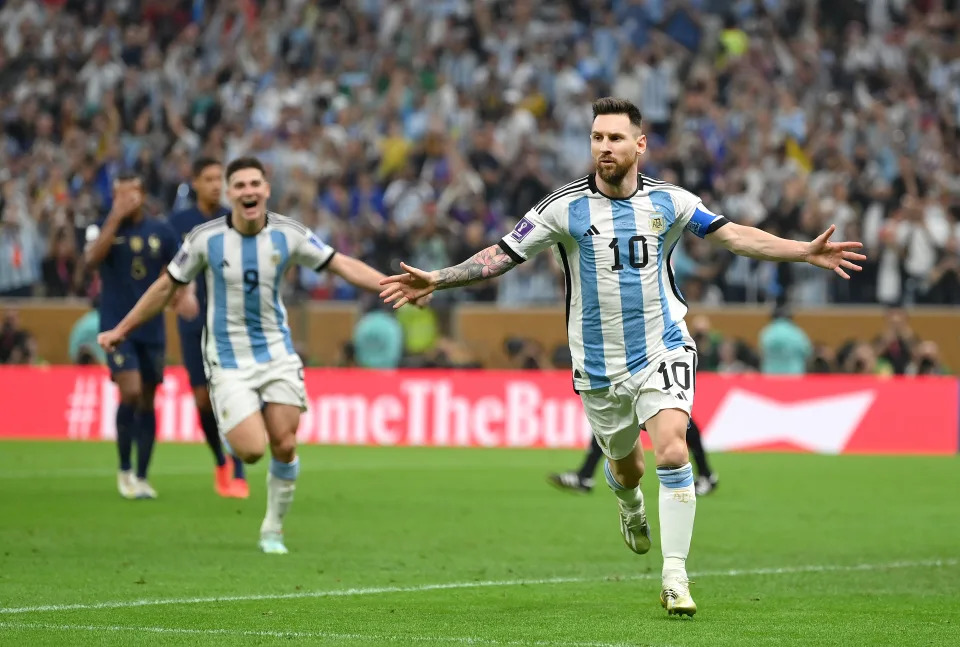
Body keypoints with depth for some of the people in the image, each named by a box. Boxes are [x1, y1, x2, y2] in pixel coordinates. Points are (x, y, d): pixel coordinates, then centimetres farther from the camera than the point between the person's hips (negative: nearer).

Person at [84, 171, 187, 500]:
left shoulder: (161, 231, 4)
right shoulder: (103, 227, -2)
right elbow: (92, 259, -21)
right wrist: (116, 217, -23)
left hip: (152, 328, 3)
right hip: (116, 326, -3)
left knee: (147, 402, 6)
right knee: (130, 392, -18)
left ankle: (141, 478, 16)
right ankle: (124, 470, -2)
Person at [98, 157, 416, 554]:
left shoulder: (288, 234, -6)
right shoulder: (206, 238, -10)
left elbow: (343, 265, -3)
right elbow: (167, 286, 3)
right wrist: (121, 330, 9)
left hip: (276, 353, 2)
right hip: (228, 360, -2)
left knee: (284, 447, -4)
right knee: (252, 450, -15)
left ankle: (273, 530, 18)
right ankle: (229, 429, 22)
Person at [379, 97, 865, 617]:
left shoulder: (668, 201, -3)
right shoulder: (565, 207, -8)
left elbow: (735, 236, 1)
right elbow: (502, 255, -5)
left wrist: (806, 251, -7)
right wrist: (435, 280, -15)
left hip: (663, 350, -1)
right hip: (599, 367, 1)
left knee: (672, 451, -21)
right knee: (625, 466, 15)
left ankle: (675, 579, -15)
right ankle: (630, 506, 56)